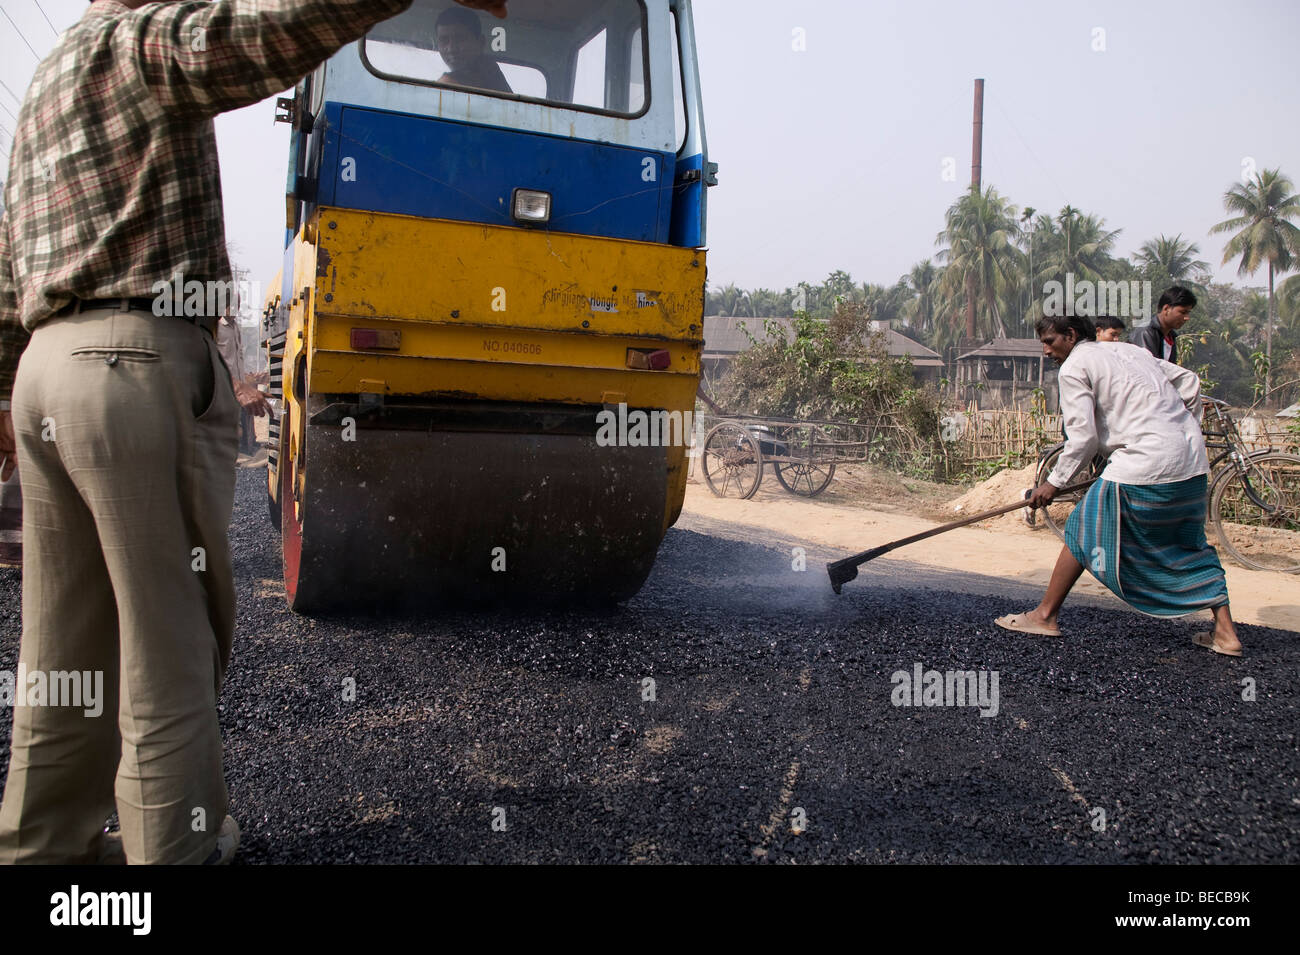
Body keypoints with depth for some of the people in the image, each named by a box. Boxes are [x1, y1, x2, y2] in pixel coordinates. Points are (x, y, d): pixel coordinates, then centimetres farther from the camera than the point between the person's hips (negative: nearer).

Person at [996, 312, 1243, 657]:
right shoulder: (1127, 348, 20)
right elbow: (1189, 381, 20)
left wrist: (1054, 482, 2)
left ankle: (1044, 616, 12)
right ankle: (1225, 632, 16)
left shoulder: (1074, 367, -2)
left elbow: (1083, 438, -7)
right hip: (1193, 462, 8)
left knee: (1083, 532, 5)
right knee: (1191, 546, 19)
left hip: (1144, 465, -7)